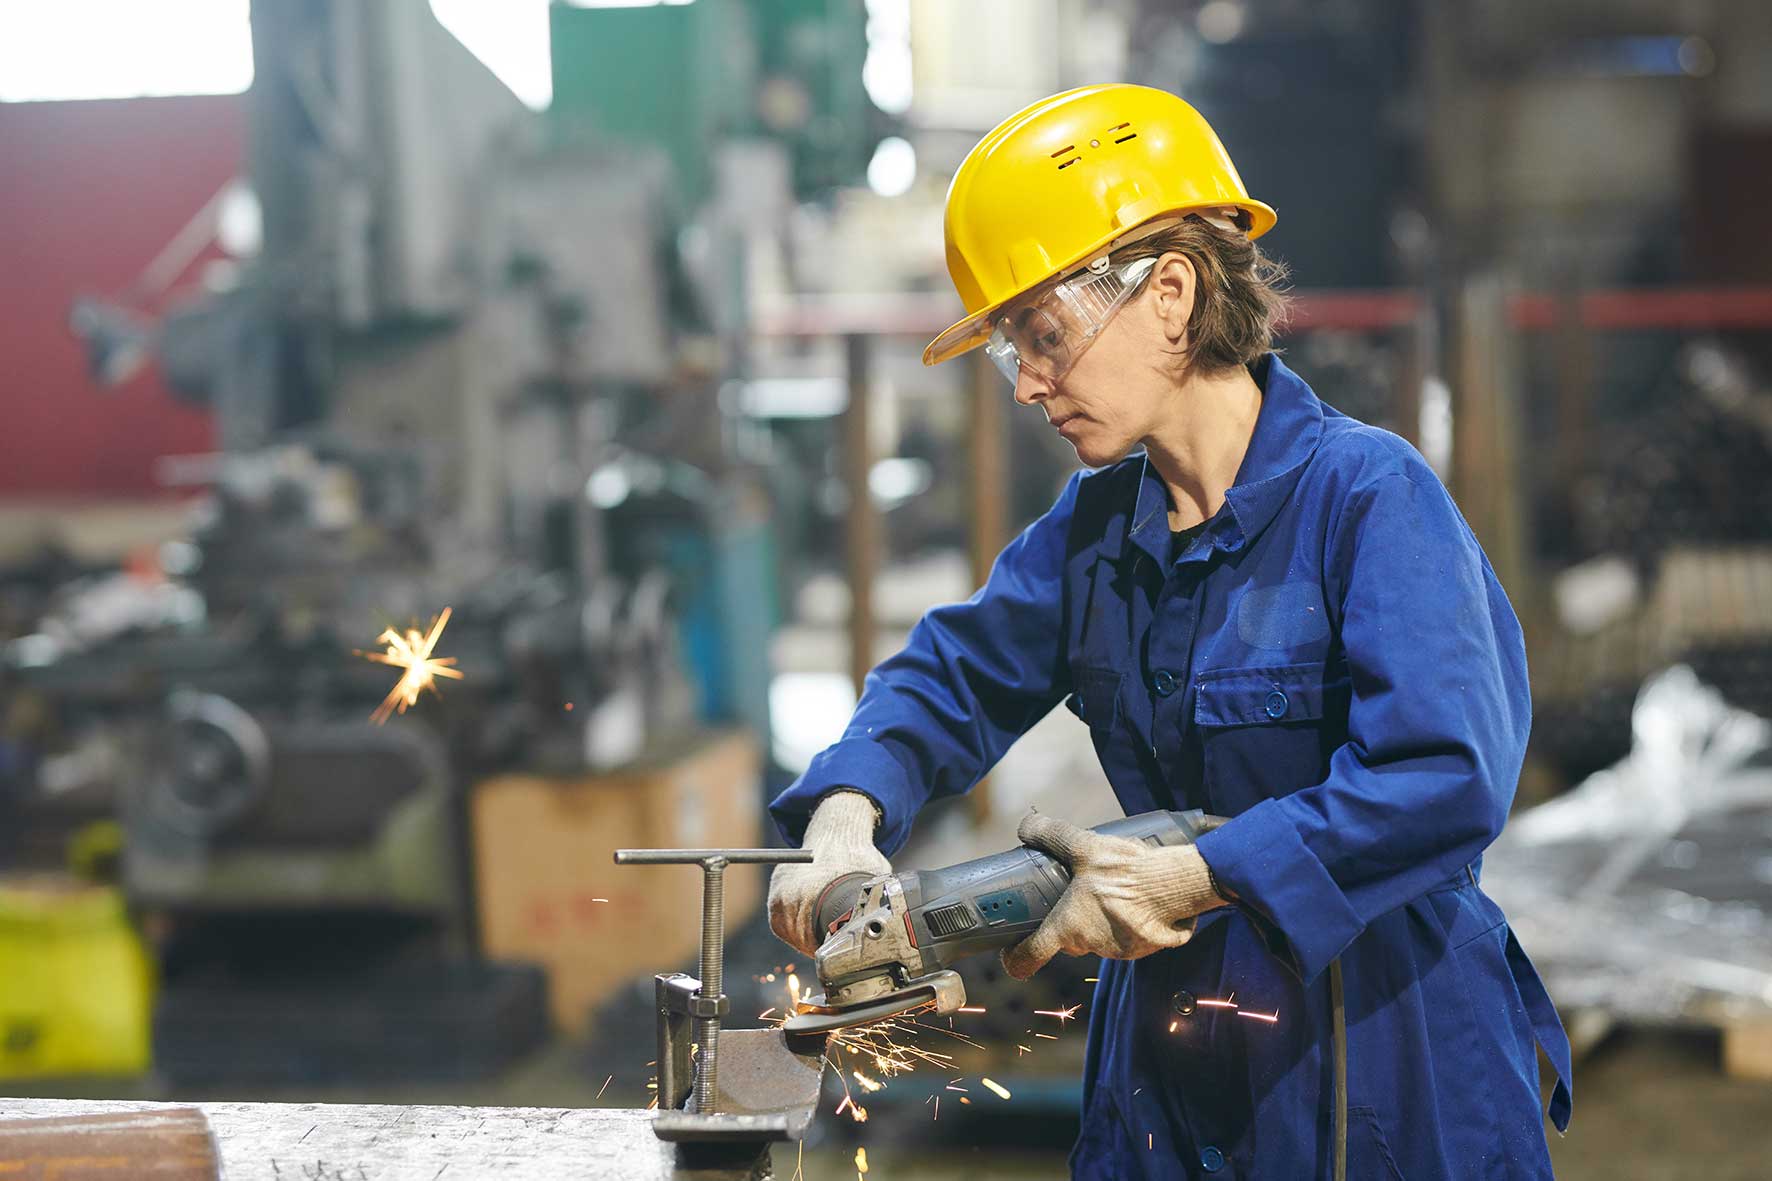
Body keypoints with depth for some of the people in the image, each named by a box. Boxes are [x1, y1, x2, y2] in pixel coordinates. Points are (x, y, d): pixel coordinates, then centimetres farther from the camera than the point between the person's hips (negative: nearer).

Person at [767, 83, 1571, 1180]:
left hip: (1386, 1068, -6)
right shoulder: (1096, 524, 5)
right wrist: (845, 817, -11)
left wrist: (1182, 879, -28)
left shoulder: (1368, 493, -17)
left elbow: (1444, 780, -26)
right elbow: (957, 675, 10)